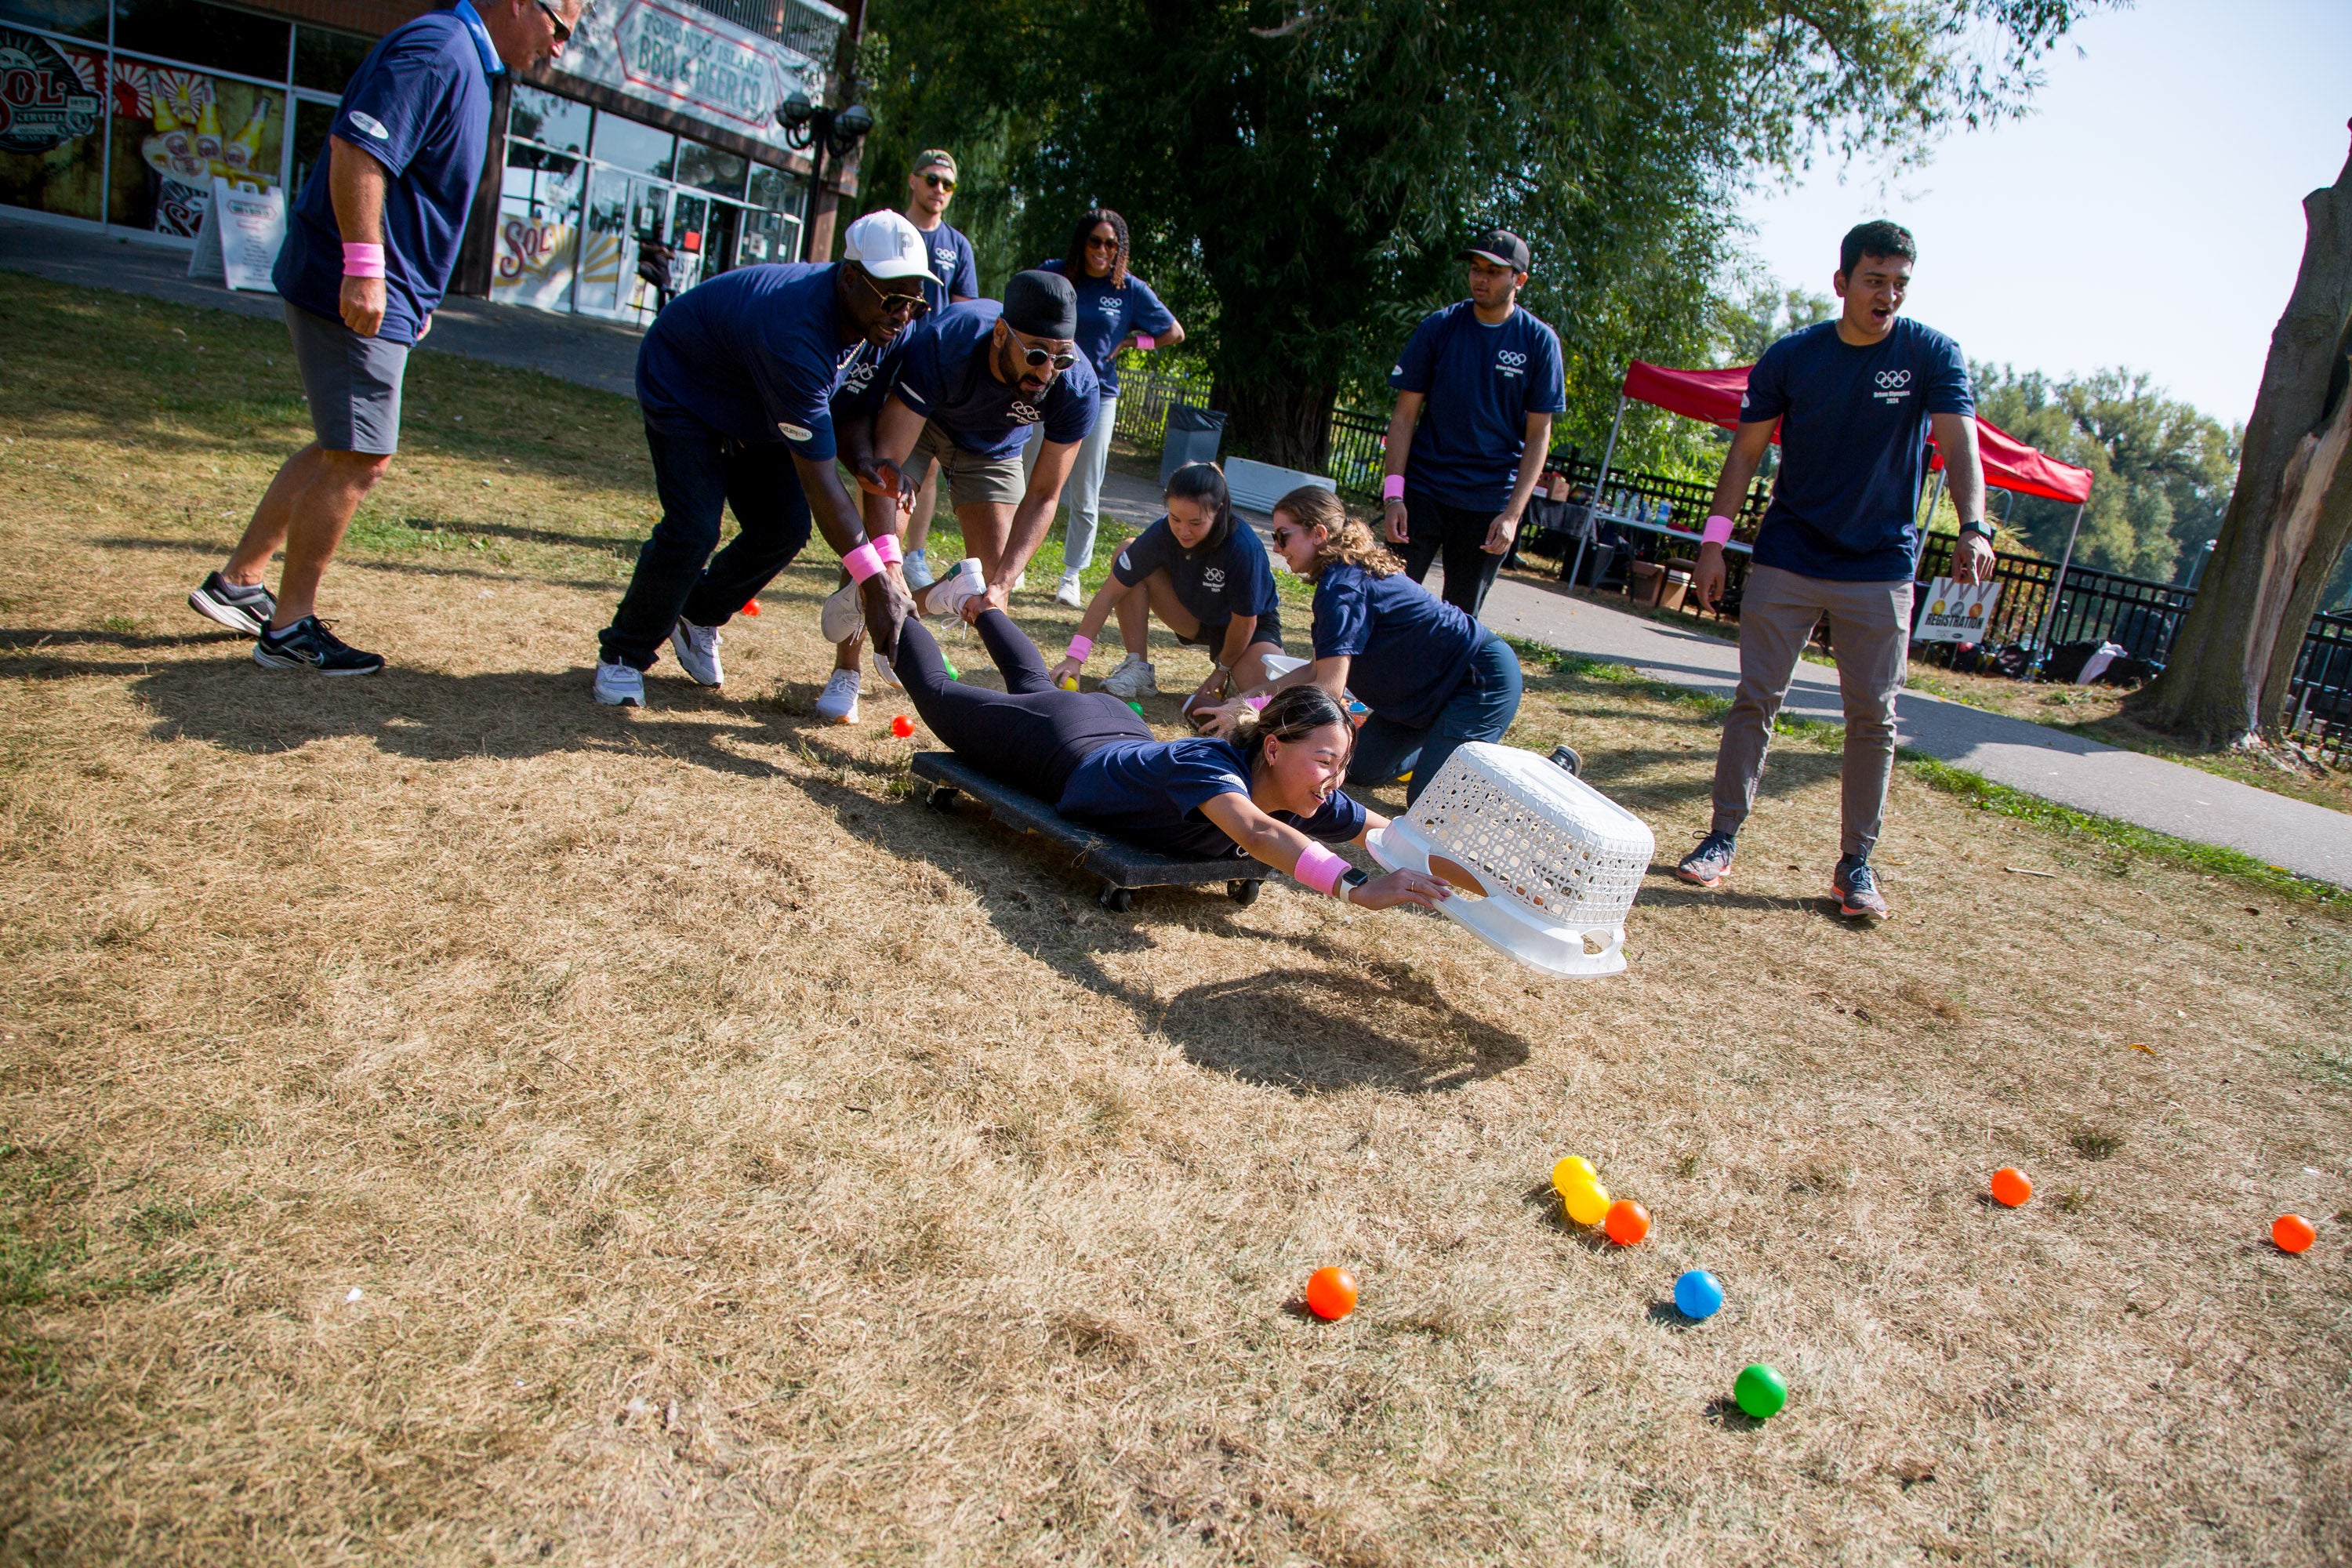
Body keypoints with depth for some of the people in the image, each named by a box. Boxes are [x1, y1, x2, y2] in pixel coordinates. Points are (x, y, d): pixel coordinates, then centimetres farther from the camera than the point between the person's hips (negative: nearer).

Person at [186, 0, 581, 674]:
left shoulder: (464, 63, 19)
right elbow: (355, 148, -26)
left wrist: (416, 296, 24)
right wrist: (363, 264, -28)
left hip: (380, 297, 11)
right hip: (354, 292, -11)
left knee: (343, 450, 18)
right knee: (358, 460, -5)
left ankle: (237, 581, 28)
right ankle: (288, 628, 6)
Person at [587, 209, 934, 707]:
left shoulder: (883, 327, -19)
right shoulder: (796, 330, -43)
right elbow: (817, 475, -44)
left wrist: (888, 559, -25)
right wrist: (874, 580, -46)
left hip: (759, 411, 7)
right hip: (682, 385, -7)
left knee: (785, 528, -1)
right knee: (693, 530, -19)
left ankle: (698, 617, 26)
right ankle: (622, 655, 4)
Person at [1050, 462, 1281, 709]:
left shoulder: (1242, 547, -34)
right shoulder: (1162, 533, -23)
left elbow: (1245, 622, -22)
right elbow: (1111, 593, -20)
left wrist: (1223, 670, -8)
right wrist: (1075, 656, -27)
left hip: (1253, 623, -4)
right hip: (1196, 617, 4)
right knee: (1128, 552, -18)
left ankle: (1234, 678, 4)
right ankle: (1138, 669, -9)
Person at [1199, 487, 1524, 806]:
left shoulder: (1343, 585, -25)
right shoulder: (1351, 572, 6)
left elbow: (1329, 688, -30)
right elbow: (1320, 669, 9)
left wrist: (1248, 715, -25)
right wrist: (1249, 697, 3)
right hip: (1437, 685, 10)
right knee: (1362, 771, 7)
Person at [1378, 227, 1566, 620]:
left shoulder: (1540, 342, -1)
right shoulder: (1440, 326, 0)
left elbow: (1538, 436, 0)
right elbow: (1405, 415, 1)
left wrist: (1513, 513, -9)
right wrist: (1393, 494, -10)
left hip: (1490, 503, 0)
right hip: (1423, 491, 0)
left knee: (1461, 619, 6)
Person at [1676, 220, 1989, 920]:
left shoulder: (1932, 354, -3)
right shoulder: (1791, 357, 0)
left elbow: (1959, 445, -13)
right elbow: (1747, 450, 3)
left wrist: (1973, 529, -30)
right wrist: (1716, 537, -7)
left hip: (1881, 567, 0)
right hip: (1786, 561, 0)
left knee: (1873, 718, 1)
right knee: (1755, 699, 0)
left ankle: (1856, 862, 11)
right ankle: (1722, 838, 9)